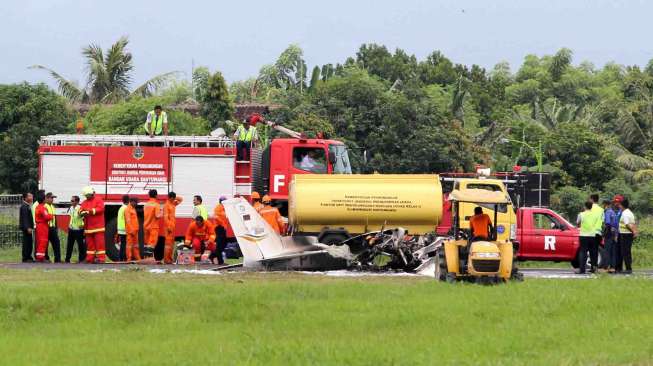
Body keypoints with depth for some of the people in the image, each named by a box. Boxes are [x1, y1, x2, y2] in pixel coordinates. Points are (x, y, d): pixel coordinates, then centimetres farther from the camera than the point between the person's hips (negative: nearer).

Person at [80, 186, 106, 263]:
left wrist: (90, 211, -20)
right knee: (89, 243, 7)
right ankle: (90, 258, 10)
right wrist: (81, 212, -18)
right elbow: (81, 210, 7)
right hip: (88, 227, 6)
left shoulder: (98, 200, 0)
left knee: (99, 242, -8)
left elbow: (101, 208, -14)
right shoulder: (84, 202, 17)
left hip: (98, 227, -6)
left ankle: (101, 258, -8)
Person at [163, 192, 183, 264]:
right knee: (168, 242, -11)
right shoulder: (166, 205, -11)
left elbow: (181, 199, 27)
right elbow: (165, 217, -17)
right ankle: (166, 259, -13)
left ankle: (170, 258, 14)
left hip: (173, 226, 9)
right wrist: (168, 227, -22)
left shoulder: (173, 204, 13)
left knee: (172, 242, 10)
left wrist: (175, 198, 8)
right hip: (169, 226, -9)